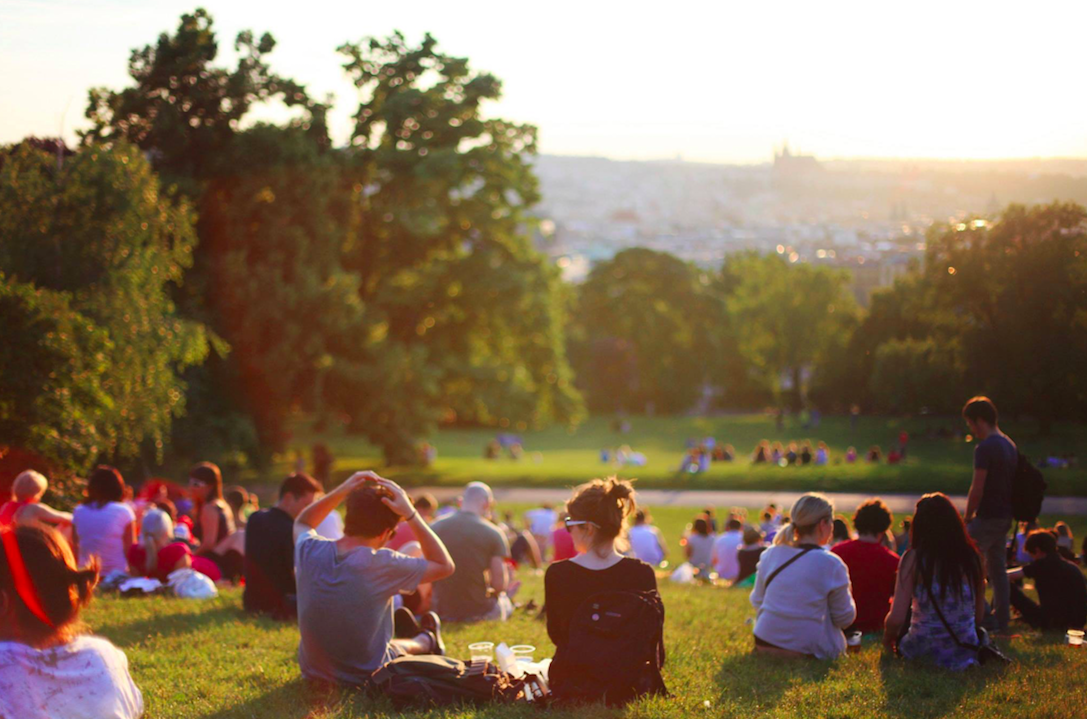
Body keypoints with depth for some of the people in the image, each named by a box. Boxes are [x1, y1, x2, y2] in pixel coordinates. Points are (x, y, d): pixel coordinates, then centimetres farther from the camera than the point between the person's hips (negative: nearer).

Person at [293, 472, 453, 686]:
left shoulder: (310, 551, -15)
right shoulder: (382, 565, -28)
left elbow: (301, 524, 11)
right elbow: (445, 566, -13)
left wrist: (341, 491, -3)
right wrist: (411, 515, -18)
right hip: (365, 679, -4)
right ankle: (426, 641, 58)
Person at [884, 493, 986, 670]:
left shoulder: (913, 558, -12)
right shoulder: (972, 556, -4)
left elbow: (896, 618, -15)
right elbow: (979, 615, 4)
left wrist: (887, 638, 8)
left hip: (924, 650, -3)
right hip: (966, 652, 3)